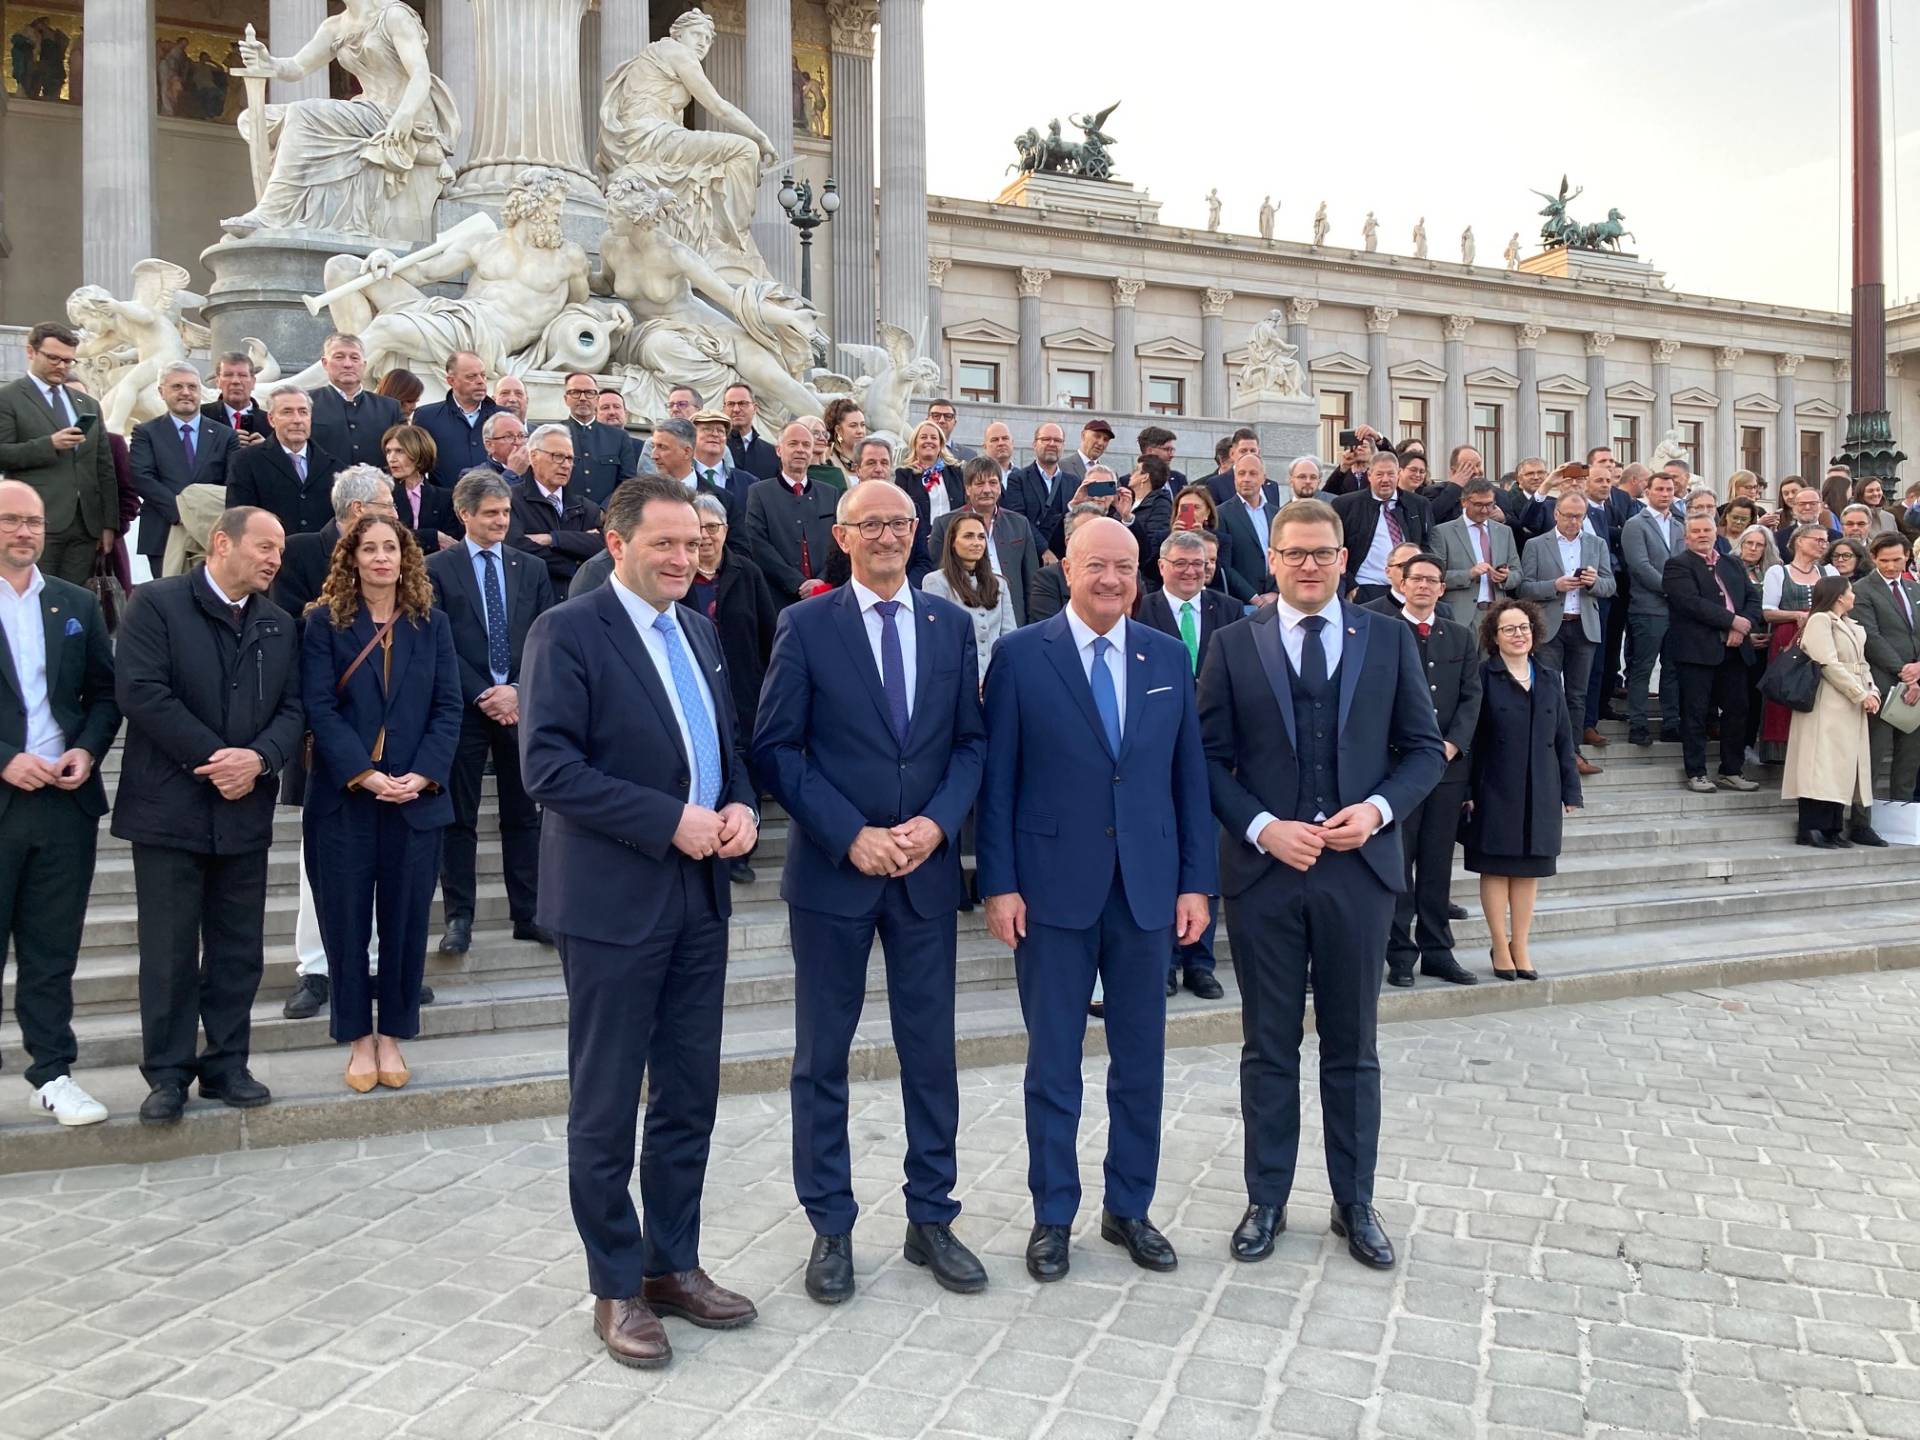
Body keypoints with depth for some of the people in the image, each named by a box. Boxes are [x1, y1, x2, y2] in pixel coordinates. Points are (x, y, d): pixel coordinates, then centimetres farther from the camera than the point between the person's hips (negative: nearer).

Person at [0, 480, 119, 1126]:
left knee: (52, 951, 10)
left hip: (64, 801, 3)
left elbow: (104, 693, 12)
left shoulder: (77, 605, 10)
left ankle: (53, 1073, 19)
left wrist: (88, 750, -5)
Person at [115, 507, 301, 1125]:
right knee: (169, 951, 3)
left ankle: (227, 1065, 21)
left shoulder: (279, 624, 12)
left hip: (246, 812, 5)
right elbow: (141, 691, -15)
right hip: (169, 808, -5)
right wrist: (214, 759, -15)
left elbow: (292, 709, 7)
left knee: (239, 950, 10)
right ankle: (167, 1073, 15)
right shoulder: (156, 603, -4)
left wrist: (258, 759, -13)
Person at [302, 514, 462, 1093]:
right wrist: (365, 775, -18)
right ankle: (358, 1038, 19)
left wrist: (423, 775, -13)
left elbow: (448, 707, 1)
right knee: (346, 921, 5)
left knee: (405, 921, 6)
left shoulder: (431, 623, 7)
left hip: (417, 797, 1)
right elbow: (319, 708, -7)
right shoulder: (325, 621, 1)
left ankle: (392, 1035, 20)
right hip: (343, 798, -1)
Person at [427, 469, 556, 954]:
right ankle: (459, 918, 12)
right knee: (458, 818, 4)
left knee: (523, 815, 6)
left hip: (521, 705, 3)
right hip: (463, 708, -2)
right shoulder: (438, 569, 2)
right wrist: (483, 694, -11)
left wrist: (518, 691, -8)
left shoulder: (532, 569, 11)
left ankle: (528, 914, 13)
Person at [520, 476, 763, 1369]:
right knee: (606, 1108, 6)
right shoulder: (568, 632, -9)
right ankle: (616, 1288, 21)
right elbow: (548, 766, -18)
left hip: (699, 899, 7)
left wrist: (740, 806, -3)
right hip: (613, 901, -7)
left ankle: (673, 1264, 29)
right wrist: (671, 821, -20)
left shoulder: (699, 632, 13)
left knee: (689, 1097, 14)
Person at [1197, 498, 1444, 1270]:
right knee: (1268, 1047, 10)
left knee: (1352, 1048, 11)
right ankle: (1266, 1201, 23)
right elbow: (1210, 758, 0)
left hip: (1358, 865, 1)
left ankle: (1355, 1205, 25)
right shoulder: (1233, 645, 2)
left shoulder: (1389, 638, 5)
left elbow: (1424, 748, 6)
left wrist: (1379, 808, -11)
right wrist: (1262, 827, -13)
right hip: (1263, 867, 0)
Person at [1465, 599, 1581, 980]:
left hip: (1540, 791, 4)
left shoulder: (1549, 678, 10)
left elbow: (1563, 737, 12)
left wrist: (1570, 789, 8)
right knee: (1496, 867, 2)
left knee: (1530, 868, 8)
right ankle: (1501, 947, 12)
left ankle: (1521, 946, 17)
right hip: (1496, 789, -4)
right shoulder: (1483, 677, -4)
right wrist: (1468, 791, -12)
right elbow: (1469, 737, -6)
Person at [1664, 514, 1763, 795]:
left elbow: (1753, 599, 12)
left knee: (1736, 711, 7)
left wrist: (1744, 627, -7)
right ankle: (1696, 773, 5)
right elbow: (1692, 603, -15)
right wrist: (1733, 620, -14)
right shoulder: (1678, 566, -2)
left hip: (1734, 649, 6)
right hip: (1698, 650, -6)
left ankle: (1731, 772, 16)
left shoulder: (1733, 565, 19)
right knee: (1696, 713, -2)